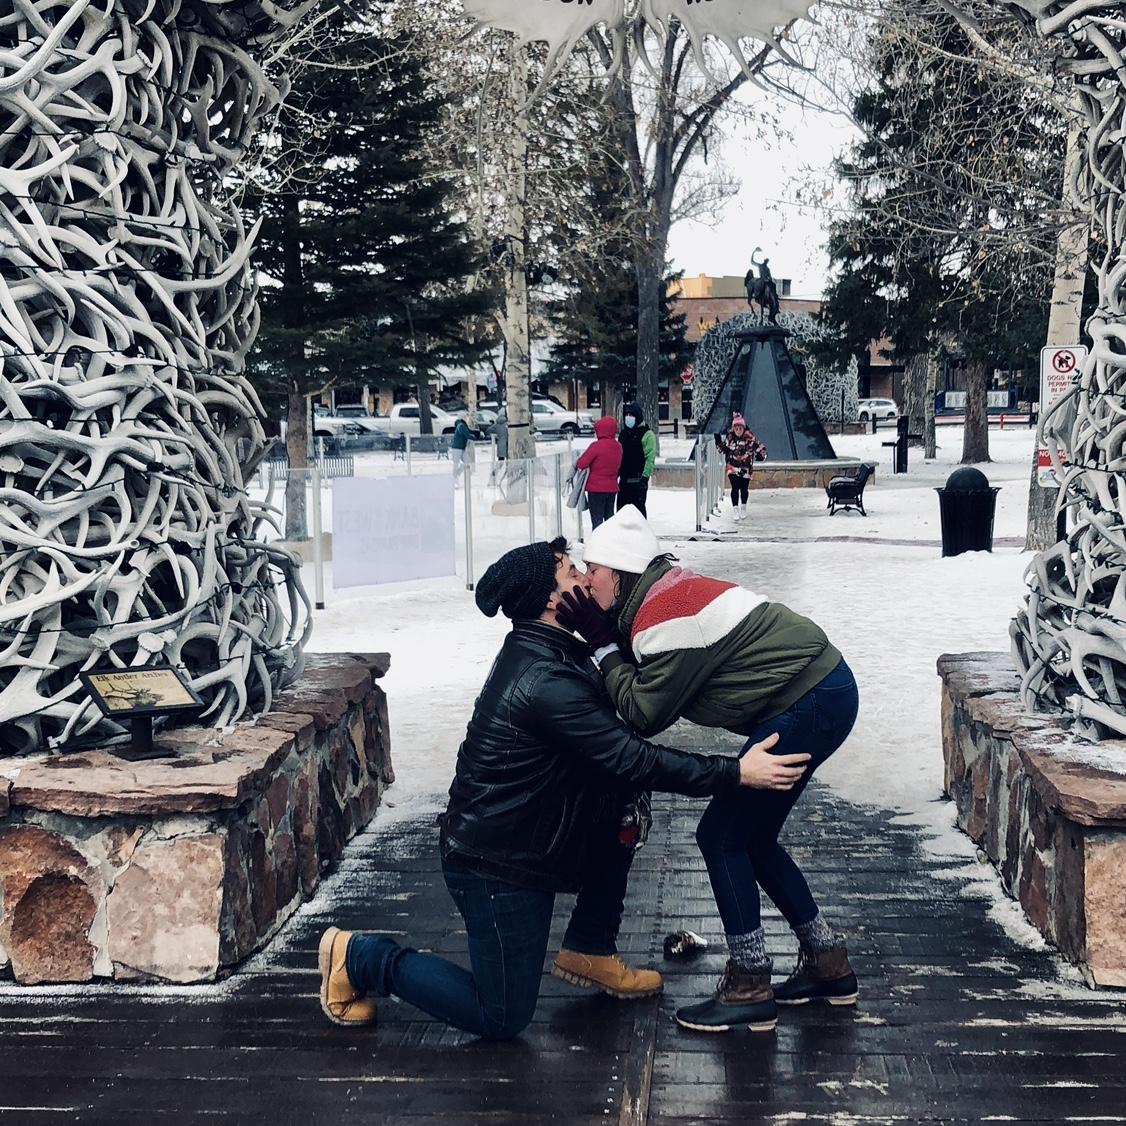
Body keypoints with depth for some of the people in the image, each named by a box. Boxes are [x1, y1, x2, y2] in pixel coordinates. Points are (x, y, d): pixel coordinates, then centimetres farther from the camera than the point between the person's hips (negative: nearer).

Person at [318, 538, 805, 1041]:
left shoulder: (541, 650, 3)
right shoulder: (546, 681, -28)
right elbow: (634, 761, -28)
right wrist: (736, 772, -26)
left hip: (523, 835, 10)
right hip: (494, 863, -10)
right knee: (502, 1018, 2)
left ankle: (589, 952, 17)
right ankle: (360, 957, 12)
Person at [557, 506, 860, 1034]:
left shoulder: (664, 618, -20)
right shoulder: (666, 590, 9)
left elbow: (644, 714, -14)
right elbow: (651, 691, 11)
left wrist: (603, 645, -9)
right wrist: (605, 639, -1)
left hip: (809, 704, -10)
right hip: (824, 691, 10)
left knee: (721, 834, -4)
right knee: (751, 835, 17)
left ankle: (748, 986, 5)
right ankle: (827, 962, 26)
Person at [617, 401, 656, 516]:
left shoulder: (647, 434, -7)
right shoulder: (624, 434, 16)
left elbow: (650, 458, -14)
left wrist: (645, 476, -21)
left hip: (637, 479, -7)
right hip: (624, 479, 7)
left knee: (638, 509, -6)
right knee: (621, 507, 11)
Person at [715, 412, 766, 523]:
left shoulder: (750, 438, -10)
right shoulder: (730, 438, -3)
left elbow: (760, 447, -2)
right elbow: (723, 449, 11)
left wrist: (761, 454, -20)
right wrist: (719, 442, -5)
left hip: (746, 468, 0)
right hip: (733, 467, 1)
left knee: (744, 489, 8)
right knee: (735, 488, -6)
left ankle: (743, 508, 30)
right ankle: (735, 510, 2)